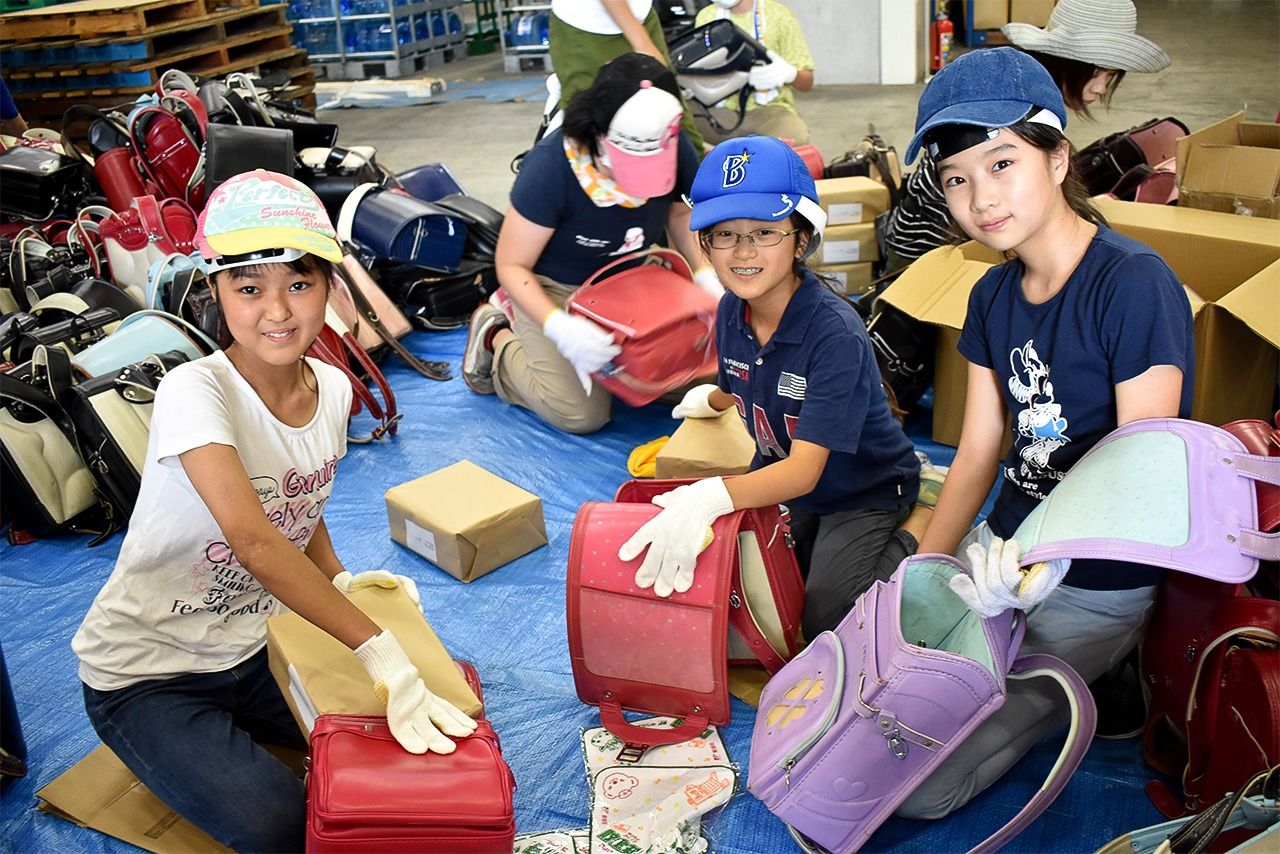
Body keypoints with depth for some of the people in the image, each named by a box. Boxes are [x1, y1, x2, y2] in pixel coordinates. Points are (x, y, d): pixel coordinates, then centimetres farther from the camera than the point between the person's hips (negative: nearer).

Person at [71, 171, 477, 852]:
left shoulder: (332, 388, -6)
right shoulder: (195, 391, -28)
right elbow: (253, 538, -41)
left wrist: (339, 579, -7)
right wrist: (380, 652, -43)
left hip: (253, 647, 6)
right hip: (144, 675, -6)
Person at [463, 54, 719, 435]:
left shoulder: (676, 150, -18)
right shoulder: (551, 167, -31)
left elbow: (680, 213, 5)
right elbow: (512, 265, -23)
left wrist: (707, 276, -13)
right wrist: (558, 328, -39)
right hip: (553, 289, -5)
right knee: (583, 414, -16)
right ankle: (499, 339, 11)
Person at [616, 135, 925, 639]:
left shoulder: (836, 334, -33)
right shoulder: (731, 312, -13)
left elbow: (805, 471, -38)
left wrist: (711, 497, -54)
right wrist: (712, 398, 36)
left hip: (864, 493, -6)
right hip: (779, 478, 6)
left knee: (822, 622, -17)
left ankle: (917, 529, 6)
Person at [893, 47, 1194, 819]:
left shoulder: (1135, 284, -20)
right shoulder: (994, 296, 3)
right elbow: (978, 453, 2)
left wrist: (1046, 559, -35)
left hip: (1096, 588, -7)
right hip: (1003, 548, 7)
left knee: (916, 787, -11)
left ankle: (1079, 684, 8)